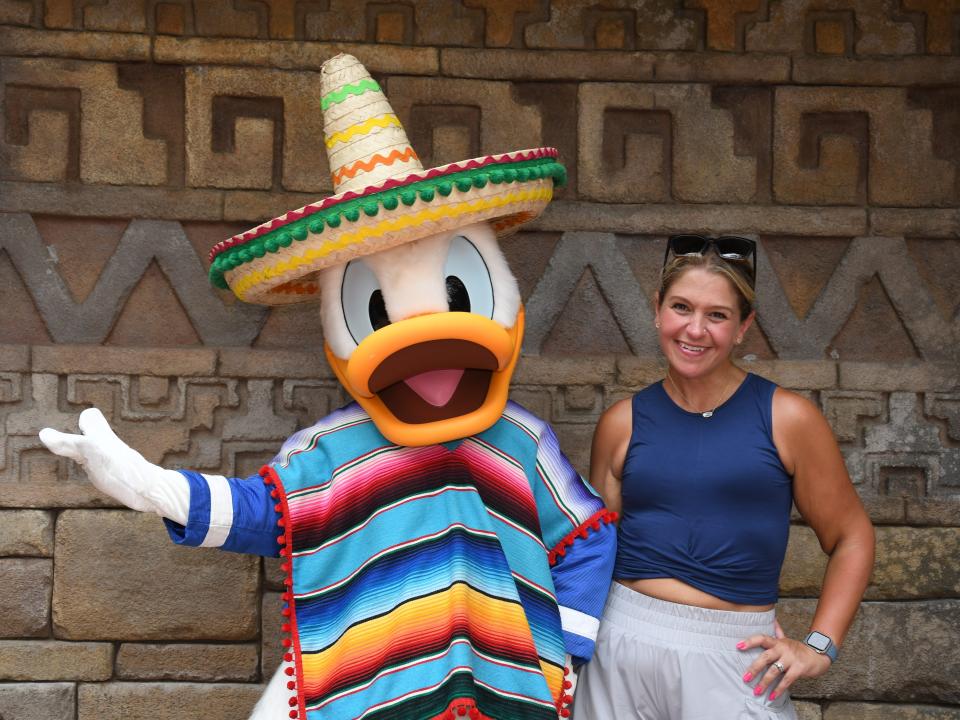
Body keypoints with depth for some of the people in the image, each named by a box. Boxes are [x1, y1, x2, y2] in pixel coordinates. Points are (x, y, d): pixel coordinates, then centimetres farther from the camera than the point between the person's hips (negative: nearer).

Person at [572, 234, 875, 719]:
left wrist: (819, 646, -2)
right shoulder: (622, 423, 4)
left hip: (734, 659, -2)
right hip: (626, 644, 2)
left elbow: (850, 538, 4)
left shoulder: (787, 419, -3)